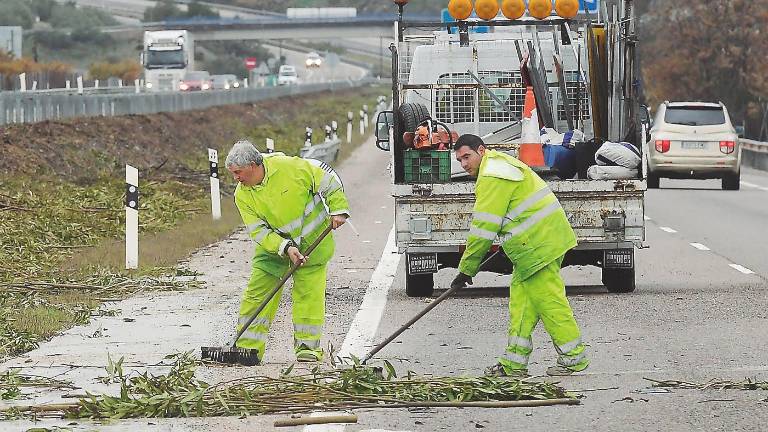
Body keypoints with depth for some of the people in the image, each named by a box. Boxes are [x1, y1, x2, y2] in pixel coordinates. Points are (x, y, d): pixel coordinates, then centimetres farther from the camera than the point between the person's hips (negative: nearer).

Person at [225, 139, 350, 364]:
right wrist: (285, 248, -26)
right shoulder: (242, 196, -10)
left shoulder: (290, 167, -20)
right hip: (273, 246, 3)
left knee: (308, 294, -6)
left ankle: (308, 345, 6)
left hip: (312, 242, -3)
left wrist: (337, 211, -14)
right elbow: (258, 231, -14)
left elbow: (329, 183, -9)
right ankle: (248, 347, 2)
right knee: (257, 293, -3)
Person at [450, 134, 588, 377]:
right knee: (521, 300, 10)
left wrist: (466, 269, -13)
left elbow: (483, 226, -17)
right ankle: (514, 363, 10)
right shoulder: (498, 165, 19)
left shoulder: (493, 176, -15)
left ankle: (573, 357, 1)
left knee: (547, 299, -6)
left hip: (539, 244, -11)